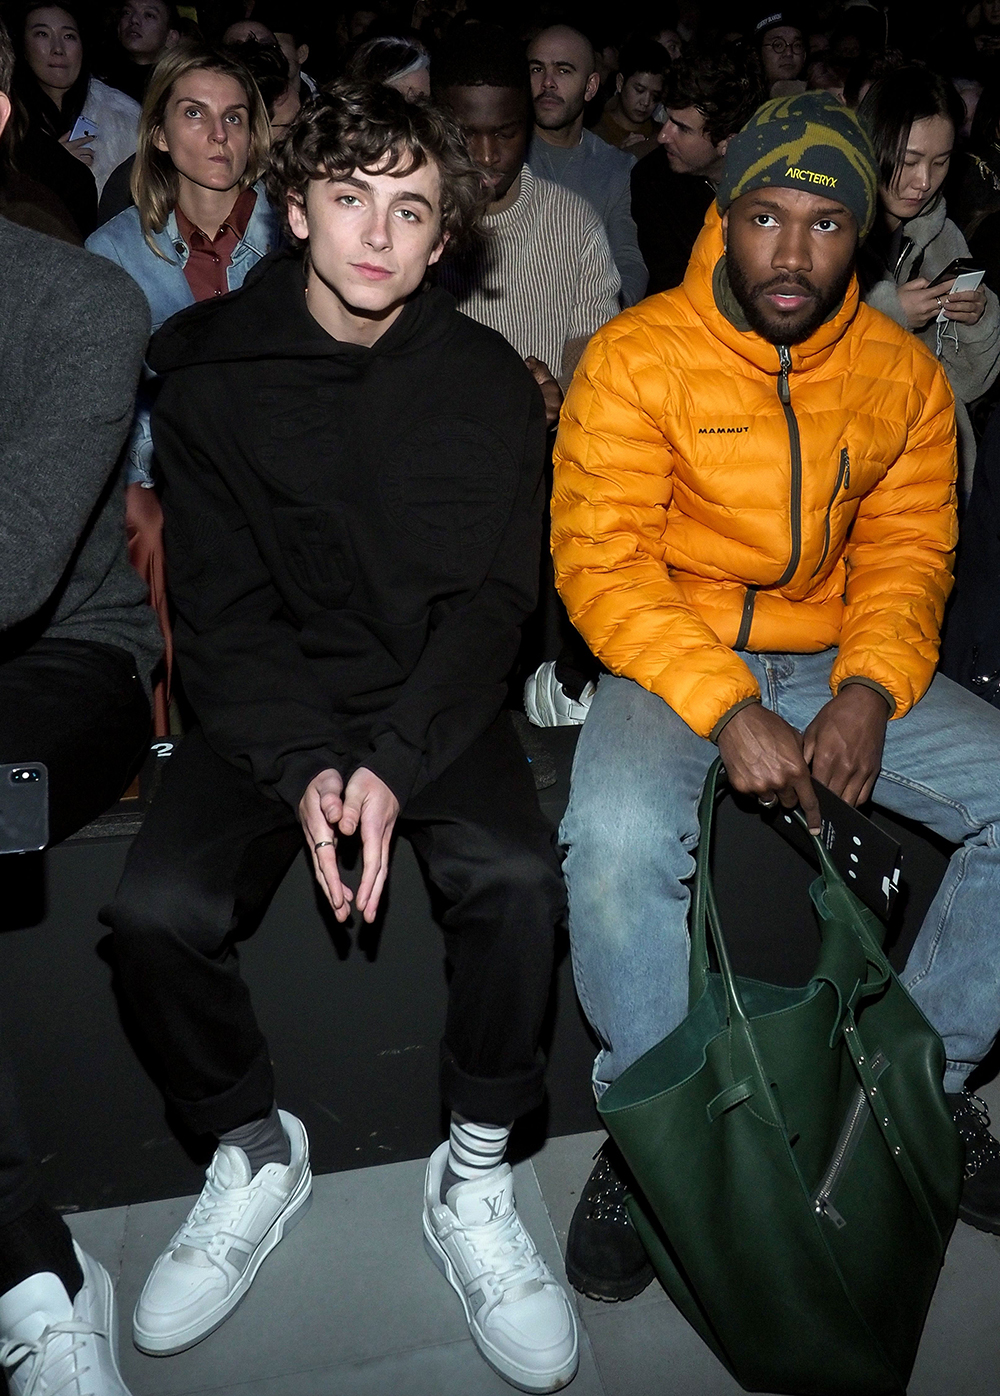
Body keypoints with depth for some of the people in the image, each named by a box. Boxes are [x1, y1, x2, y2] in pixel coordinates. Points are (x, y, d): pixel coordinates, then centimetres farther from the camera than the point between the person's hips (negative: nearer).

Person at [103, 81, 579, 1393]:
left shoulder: (488, 382, -1)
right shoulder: (210, 372, -1)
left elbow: (493, 599, -6)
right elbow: (220, 608, -5)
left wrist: (393, 760, -21)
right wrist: (302, 766, -21)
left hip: (437, 696, 0)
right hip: (267, 700, 1)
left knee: (518, 877, -29)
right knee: (158, 906, -23)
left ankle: (476, 1178, -2)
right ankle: (256, 1151, 8)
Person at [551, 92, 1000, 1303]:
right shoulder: (638, 358, -9)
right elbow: (599, 559, -15)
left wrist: (869, 692, -15)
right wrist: (726, 709, -26)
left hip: (838, 660, 4)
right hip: (672, 659, -4)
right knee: (620, 839, -33)